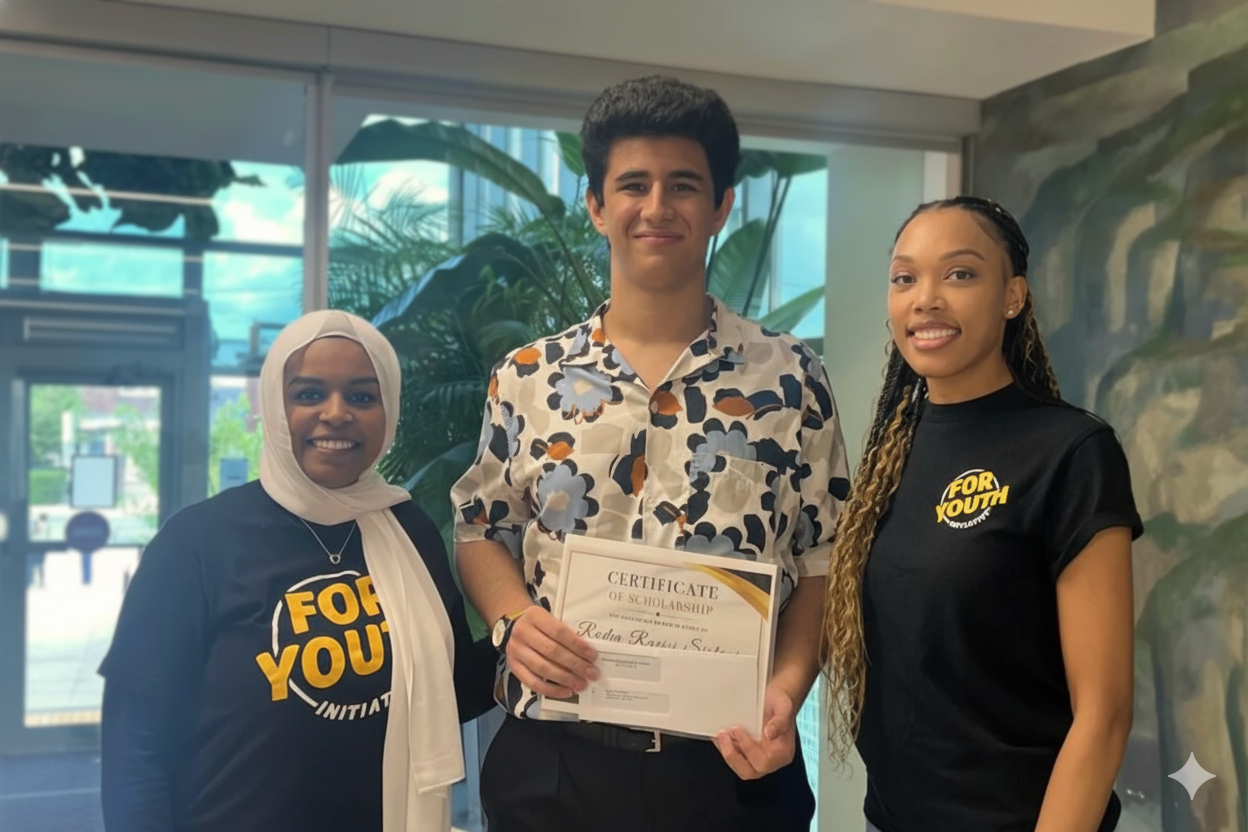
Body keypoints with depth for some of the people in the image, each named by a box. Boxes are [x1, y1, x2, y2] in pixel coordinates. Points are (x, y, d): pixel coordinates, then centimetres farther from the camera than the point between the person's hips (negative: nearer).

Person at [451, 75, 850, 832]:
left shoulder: (790, 379, -1)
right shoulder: (527, 378, 2)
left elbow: (823, 562, 2)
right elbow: (480, 531, 10)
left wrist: (787, 690, -13)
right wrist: (513, 619, -9)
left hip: (731, 766, -1)